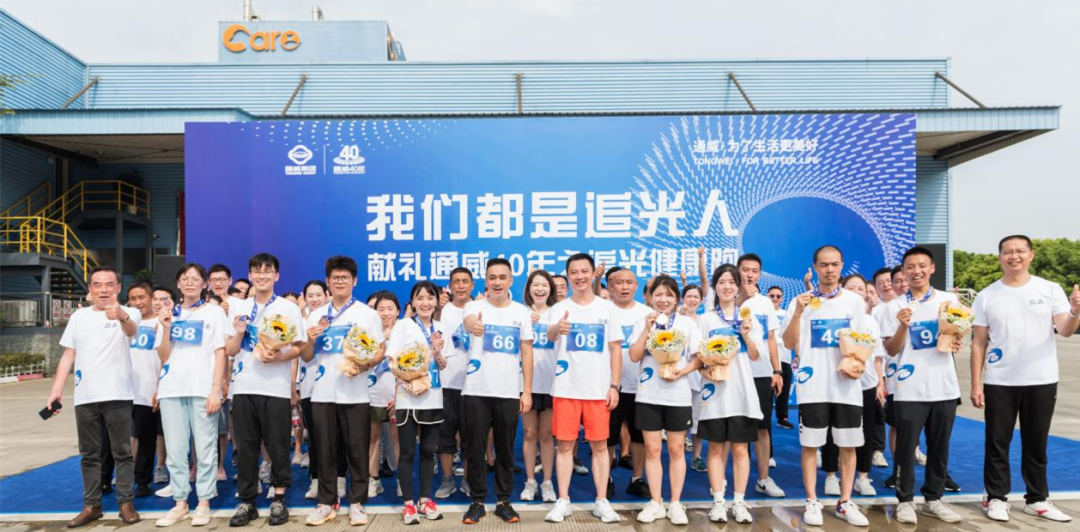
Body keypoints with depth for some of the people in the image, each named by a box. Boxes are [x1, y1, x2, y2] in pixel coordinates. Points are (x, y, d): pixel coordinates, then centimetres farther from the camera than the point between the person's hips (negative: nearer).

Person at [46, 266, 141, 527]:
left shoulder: (129, 313, -3)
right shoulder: (79, 316, 11)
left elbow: (131, 330, -28)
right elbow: (68, 355, 13)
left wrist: (122, 316, -52)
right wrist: (56, 390, 5)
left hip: (117, 396, -4)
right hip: (84, 397, 4)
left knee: (122, 453, 2)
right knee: (89, 455, 12)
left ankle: (126, 503, 10)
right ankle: (92, 505, 20)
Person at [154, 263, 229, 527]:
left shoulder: (214, 312, 6)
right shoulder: (170, 313, 14)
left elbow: (220, 353, 0)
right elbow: (163, 357, 11)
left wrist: (216, 389, -9)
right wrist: (166, 329, -5)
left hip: (203, 389, -3)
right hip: (172, 389, 3)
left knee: (205, 450, 0)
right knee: (175, 451, 6)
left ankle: (204, 503, 9)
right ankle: (180, 503, 16)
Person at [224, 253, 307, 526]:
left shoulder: (289, 308, 2)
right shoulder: (237, 308, 11)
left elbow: (299, 347, 1)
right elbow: (230, 350, 10)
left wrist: (279, 357, -18)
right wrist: (239, 333, -9)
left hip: (276, 388, -3)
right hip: (244, 386, 3)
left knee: (277, 445, 3)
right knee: (245, 446, 7)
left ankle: (279, 499, 16)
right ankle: (246, 501, 18)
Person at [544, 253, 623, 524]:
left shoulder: (606, 308, 4)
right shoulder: (559, 308, 0)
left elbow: (616, 349, 6)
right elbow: (549, 336, -21)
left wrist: (614, 385, -2)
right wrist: (556, 329, -45)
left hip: (598, 389, 1)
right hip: (566, 389, -1)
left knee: (600, 445, 7)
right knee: (565, 444, 5)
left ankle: (602, 501, 17)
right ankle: (563, 501, 15)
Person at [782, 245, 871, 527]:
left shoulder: (855, 301, 6)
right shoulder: (802, 301, 2)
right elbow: (789, 343, -4)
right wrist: (798, 313, -17)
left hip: (847, 386, 2)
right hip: (812, 386, -1)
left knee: (848, 446, 7)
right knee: (810, 445, 4)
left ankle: (845, 502, 21)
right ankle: (812, 502, 15)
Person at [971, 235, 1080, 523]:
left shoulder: (1051, 290, 2)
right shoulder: (986, 296, 1)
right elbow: (978, 343, 1)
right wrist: (975, 384, -3)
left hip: (1042, 381, 1)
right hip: (999, 382, 0)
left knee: (1036, 443, 12)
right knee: (997, 443, 5)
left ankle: (1037, 499, 24)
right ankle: (996, 498, 16)